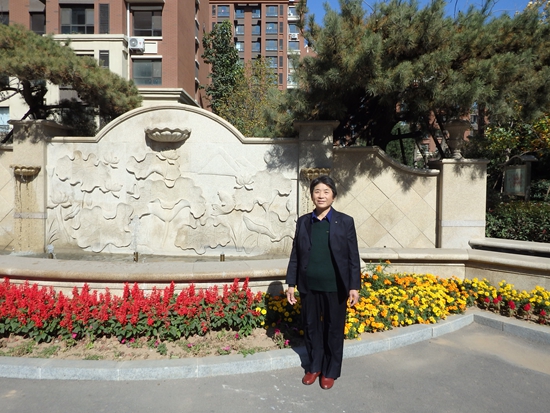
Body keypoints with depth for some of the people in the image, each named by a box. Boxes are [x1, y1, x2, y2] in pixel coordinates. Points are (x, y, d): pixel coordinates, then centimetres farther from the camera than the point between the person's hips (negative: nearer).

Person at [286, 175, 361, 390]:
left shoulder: (345, 222, -4)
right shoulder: (303, 221, 3)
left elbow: (353, 257, -4)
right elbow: (295, 255, 5)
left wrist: (354, 286, -7)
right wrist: (291, 284, 3)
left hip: (335, 287, -2)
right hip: (309, 286, 3)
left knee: (334, 330, 12)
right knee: (311, 328, 15)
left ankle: (331, 371, 31)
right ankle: (314, 366, 36)